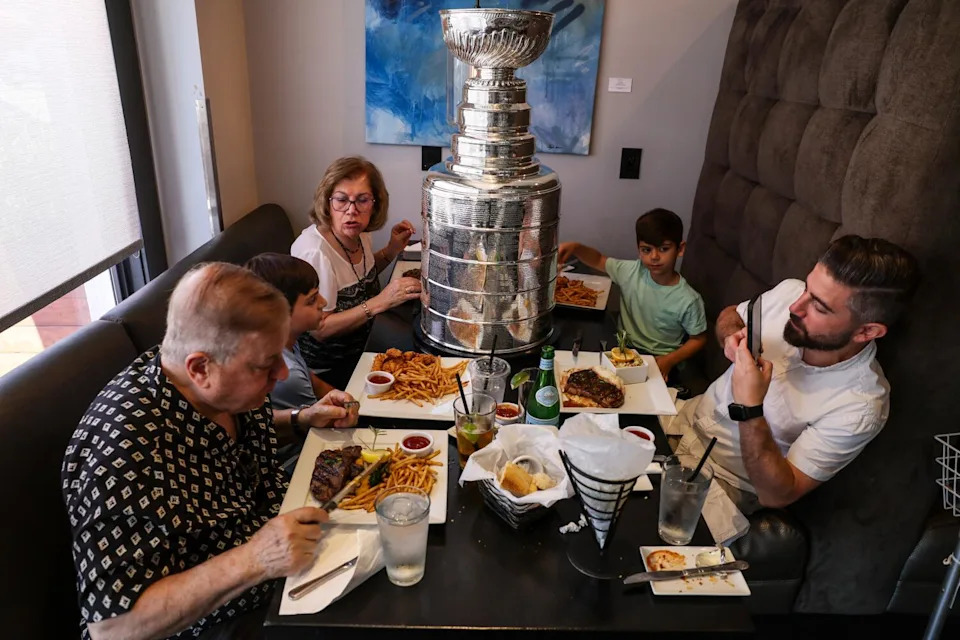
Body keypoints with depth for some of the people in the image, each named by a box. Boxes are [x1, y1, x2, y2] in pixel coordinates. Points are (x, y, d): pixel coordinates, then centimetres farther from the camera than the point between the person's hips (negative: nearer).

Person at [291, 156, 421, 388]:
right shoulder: (314, 251, -27)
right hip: (328, 369, -8)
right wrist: (381, 302, -32)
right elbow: (319, 329, -25)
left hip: (360, 347, 8)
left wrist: (391, 250, -1)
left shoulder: (359, 233, -4)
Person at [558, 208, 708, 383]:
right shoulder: (631, 272, -8)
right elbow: (599, 260, 7)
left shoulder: (688, 300, -18)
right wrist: (575, 248, -12)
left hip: (658, 361, -4)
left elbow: (698, 339, -4)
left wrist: (669, 361, -16)